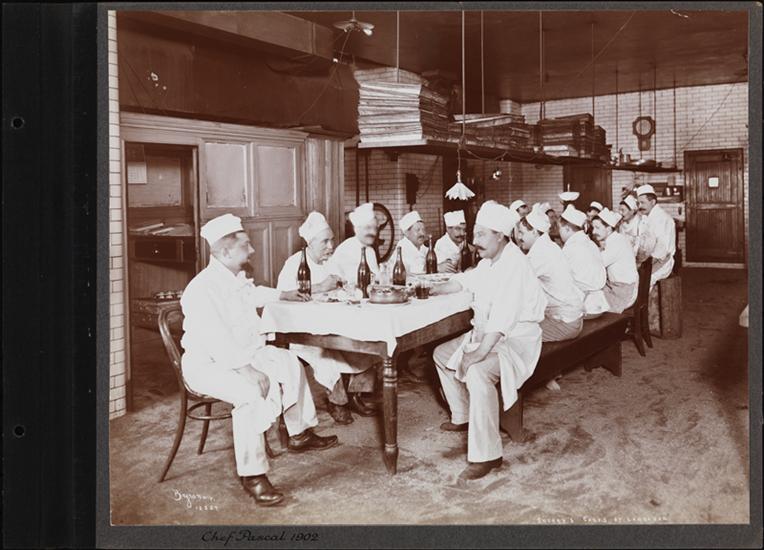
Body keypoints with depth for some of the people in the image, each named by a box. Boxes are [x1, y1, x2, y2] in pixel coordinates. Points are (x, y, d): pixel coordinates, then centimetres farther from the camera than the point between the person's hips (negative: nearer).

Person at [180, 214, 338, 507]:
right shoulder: (203, 289, -25)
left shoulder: (237, 279, 5)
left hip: (244, 354, 10)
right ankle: (252, 474, -25)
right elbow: (216, 342, -33)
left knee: (290, 363, 16)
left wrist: (282, 295, 42)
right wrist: (247, 370, -37)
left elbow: (253, 294, 32)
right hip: (208, 364, -10)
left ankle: (300, 433, 28)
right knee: (254, 392, -34)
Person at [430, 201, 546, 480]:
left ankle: (487, 454, -26)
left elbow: (503, 316, -31)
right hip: (485, 334, 11)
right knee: (442, 354, 20)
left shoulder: (514, 265, -23)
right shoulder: (489, 262, 9)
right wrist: (430, 290, 12)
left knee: (478, 373, -36)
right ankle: (463, 417, 33)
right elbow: (463, 282, 25)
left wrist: (480, 353, -34)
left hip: (516, 339, -11)